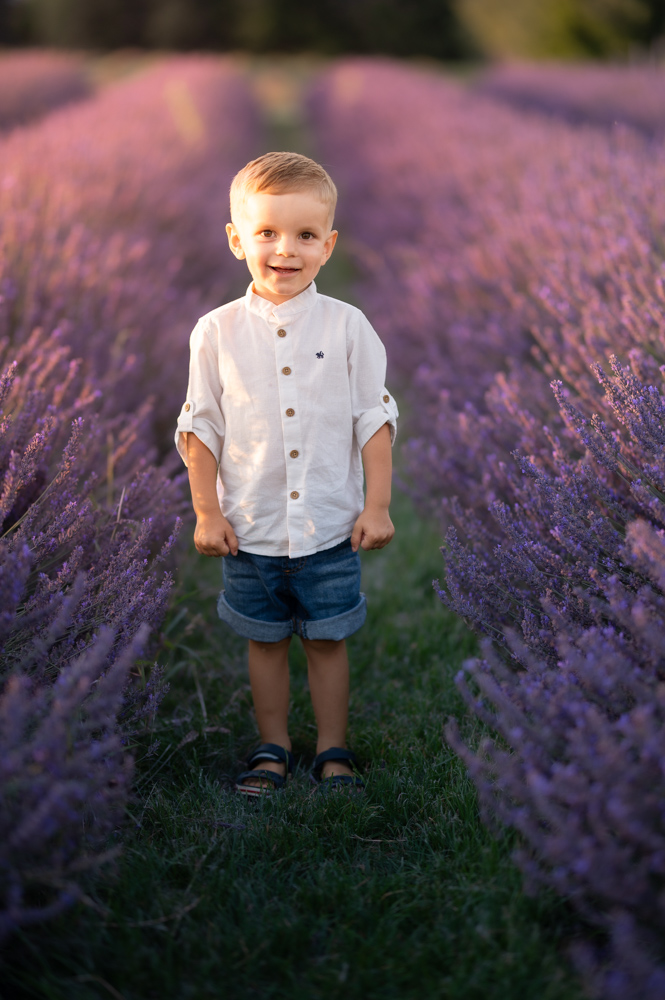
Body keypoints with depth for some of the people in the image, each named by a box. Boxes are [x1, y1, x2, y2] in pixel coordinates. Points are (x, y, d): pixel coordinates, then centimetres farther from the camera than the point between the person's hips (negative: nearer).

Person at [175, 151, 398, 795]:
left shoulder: (347, 326, -5)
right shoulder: (217, 332, -4)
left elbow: (375, 418, 0)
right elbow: (200, 427, 2)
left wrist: (378, 504, -4)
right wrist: (206, 512, -2)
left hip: (331, 528, -1)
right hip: (250, 527, 1)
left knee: (327, 640, 11)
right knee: (264, 641, 15)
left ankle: (333, 748, 29)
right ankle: (272, 747, 33)